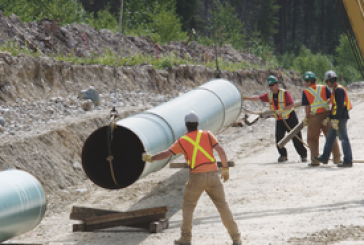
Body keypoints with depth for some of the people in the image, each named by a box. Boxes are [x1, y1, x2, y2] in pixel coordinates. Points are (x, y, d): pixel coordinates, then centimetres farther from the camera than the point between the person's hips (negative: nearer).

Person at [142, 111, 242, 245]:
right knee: (222, 205, 8)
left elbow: (166, 154, 5)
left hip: (197, 176, -2)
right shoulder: (207, 135, 8)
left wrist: (151, 158, 19)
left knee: (188, 205, 15)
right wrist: (225, 169, 8)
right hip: (213, 174, 2)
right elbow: (221, 151, 0)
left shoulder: (182, 141, 5)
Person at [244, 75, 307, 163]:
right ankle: (283, 155, 14)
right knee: (278, 138, -2)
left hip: (290, 118, -5)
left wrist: (281, 110, -30)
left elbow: (292, 104, -20)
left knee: (296, 138, -4)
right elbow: (258, 98, 0)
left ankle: (303, 155, 6)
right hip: (279, 120, 5)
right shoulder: (269, 95, 2)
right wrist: (246, 98, -10)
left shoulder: (284, 93, -14)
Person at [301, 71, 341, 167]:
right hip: (326, 115, 3)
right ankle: (337, 158, 9)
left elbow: (307, 107, -9)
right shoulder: (324, 88, 2)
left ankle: (315, 160, 5)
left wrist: (307, 118, 1)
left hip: (314, 117, -3)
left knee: (312, 139, 11)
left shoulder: (306, 92, -6)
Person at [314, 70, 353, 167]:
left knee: (343, 138, -9)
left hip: (341, 118, -11)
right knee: (330, 137, 17)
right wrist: (329, 118, 23)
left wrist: (336, 119, -23)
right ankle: (324, 157, 25)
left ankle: (348, 161, -9)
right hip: (337, 118, 11)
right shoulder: (335, 90, 18)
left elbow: (340, 106, -21)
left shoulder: (339, 90, -14)